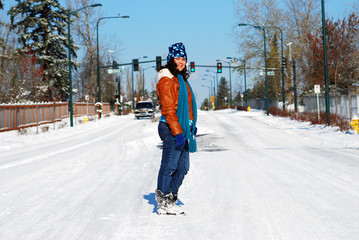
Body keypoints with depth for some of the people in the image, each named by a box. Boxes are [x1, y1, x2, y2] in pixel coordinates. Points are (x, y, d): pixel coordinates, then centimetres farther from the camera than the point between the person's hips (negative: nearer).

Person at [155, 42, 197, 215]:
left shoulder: (181, 79, 19)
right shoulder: (167, 80, -10)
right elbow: (168, 109, -16)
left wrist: (192, 124, 21)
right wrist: (178, 132, -20)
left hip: (183, 129, 9)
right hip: (172, 129, -9)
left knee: (183, 168, 11)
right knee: (169, 166, -5)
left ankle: (170, 200, 19)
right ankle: (163, 204, 3)